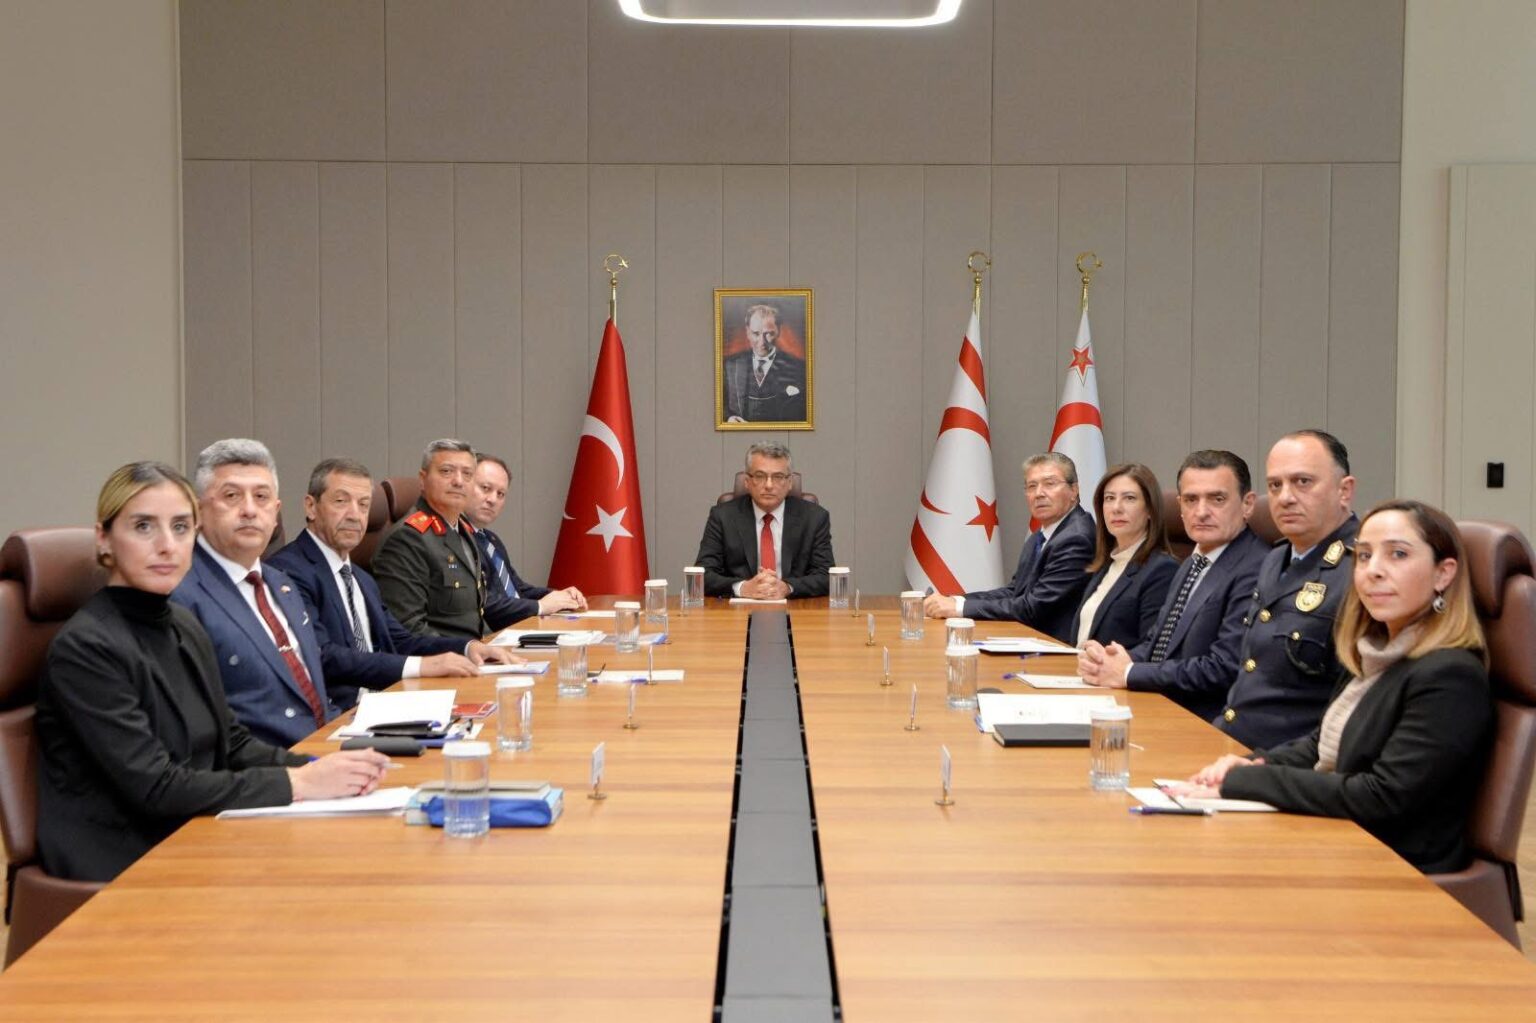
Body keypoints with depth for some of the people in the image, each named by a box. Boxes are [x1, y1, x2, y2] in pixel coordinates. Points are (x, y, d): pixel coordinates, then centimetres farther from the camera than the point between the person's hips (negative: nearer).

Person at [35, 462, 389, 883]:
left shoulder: (183, 625, 9)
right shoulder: (84, 649, -15)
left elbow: (230, 741, 13)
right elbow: (153, 787, -20)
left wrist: (316, 767, -6)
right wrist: (296, 783, -20)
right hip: (117, 869, -7)